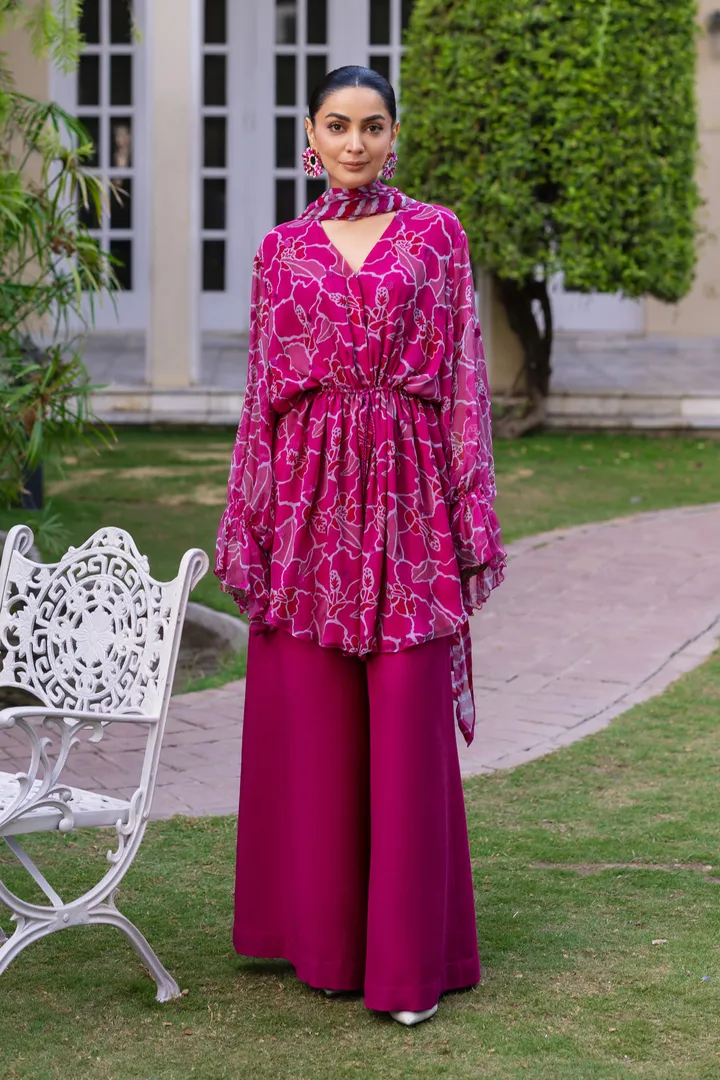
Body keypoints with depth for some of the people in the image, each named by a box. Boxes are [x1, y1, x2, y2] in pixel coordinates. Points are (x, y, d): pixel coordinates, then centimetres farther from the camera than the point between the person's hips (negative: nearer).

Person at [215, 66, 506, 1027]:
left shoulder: (435, 235, 6)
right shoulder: (283, 250, 10)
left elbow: (463, 379, 3)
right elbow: (263, 391, 10)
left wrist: (472, 519, -4)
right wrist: (246, 526, 4)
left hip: (405, 495, -2)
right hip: (309, 498, 2)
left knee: (408, 725, -3)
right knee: (311, 722, 5)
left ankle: (409, 954, 3)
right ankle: (325, 935, 18)